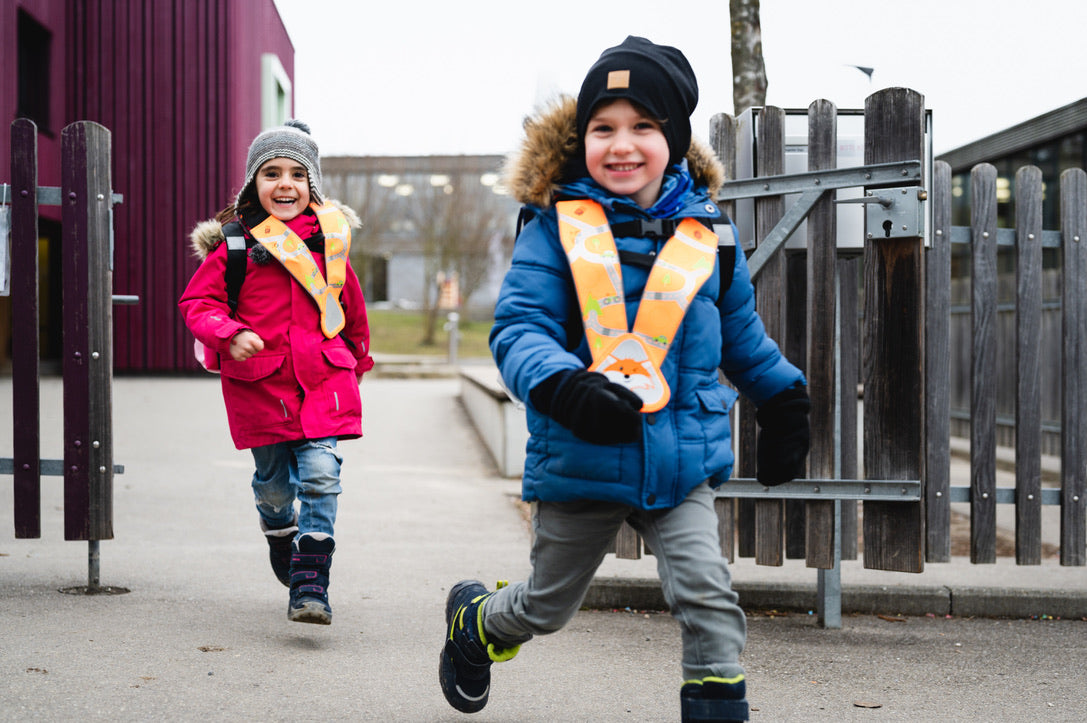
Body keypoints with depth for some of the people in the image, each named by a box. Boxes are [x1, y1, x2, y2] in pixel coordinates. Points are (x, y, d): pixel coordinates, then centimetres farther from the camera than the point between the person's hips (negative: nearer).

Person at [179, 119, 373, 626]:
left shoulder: (330, 240, 5)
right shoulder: (234, 245, -3)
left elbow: (352, 308, 20)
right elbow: (197, 302, -3)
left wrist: (356, 360, 30)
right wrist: (230, 335, -22)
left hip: (323, 379, 1)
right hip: (259, 383, -1)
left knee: (321, 474, -12)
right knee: (274, 483, 11)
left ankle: (311, 583, -10)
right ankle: (280, 533, 45)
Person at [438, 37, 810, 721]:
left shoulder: (707, 234, 3)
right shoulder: (557, 226, -8)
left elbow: (741, 331, 20)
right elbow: (519, 326, -15)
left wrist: (784, 400, 27)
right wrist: (564, 388, -34)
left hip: (680, 459, 2)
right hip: (580, 459, -2)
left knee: (708, 597, -16)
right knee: (546, 608, 17)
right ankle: (473, 621, 48)